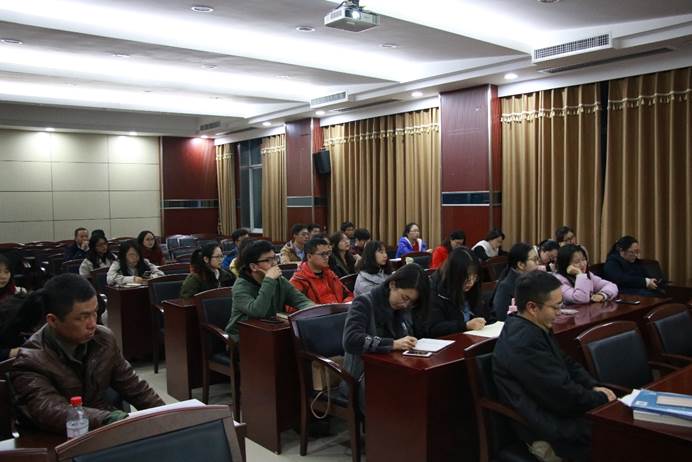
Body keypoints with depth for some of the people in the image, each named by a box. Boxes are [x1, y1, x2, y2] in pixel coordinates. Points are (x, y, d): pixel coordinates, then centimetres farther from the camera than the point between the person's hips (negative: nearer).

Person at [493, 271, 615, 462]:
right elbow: (563, 394, -23)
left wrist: (594, 387, 1)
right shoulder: (524, 342, -27)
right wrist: (602, 398, -8)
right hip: (546, 431, -9)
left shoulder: (533, 327, 5)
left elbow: (567, 363, 16)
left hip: (552, 410, 9)